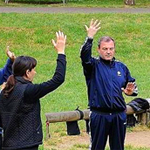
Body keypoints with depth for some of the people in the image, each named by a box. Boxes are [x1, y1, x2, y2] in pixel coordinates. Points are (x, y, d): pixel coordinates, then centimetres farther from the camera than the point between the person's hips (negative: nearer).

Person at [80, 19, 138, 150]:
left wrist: (131, 91, -5)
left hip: (119, 116, 4)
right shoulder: (94, 66, -1)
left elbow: (132, 84, 19)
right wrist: (90, 37, -34)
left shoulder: (121, 67, 12)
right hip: (99, 116, -4)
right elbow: (84, 56, -22)